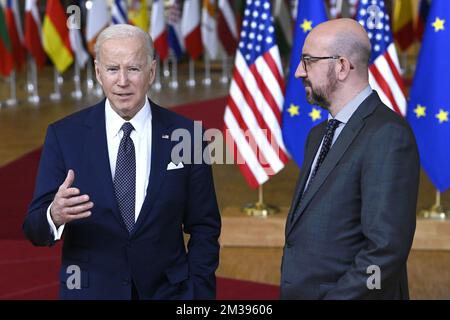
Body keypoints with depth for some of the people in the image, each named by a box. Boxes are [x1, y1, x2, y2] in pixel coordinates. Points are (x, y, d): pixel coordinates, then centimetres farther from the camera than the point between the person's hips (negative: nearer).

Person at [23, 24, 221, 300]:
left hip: (167, 290, 0)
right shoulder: (64, 135, -6)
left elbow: (204, 228, 0)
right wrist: (55, 215, -29)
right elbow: (35, 228, -8)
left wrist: (199, 293, -9)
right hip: (89, 290, 0)